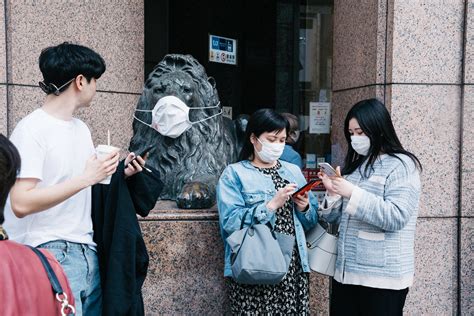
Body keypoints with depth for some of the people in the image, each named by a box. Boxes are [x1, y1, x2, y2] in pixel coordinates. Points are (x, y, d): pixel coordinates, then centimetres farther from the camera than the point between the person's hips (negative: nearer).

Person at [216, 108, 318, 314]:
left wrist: (304, 208, -7)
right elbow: (231, 222, -15)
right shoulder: (234, 173, -2)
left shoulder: (294, 171, 13)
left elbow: (313, 220, 13)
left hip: (294, 266, 4)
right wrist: (271, 205, -19)